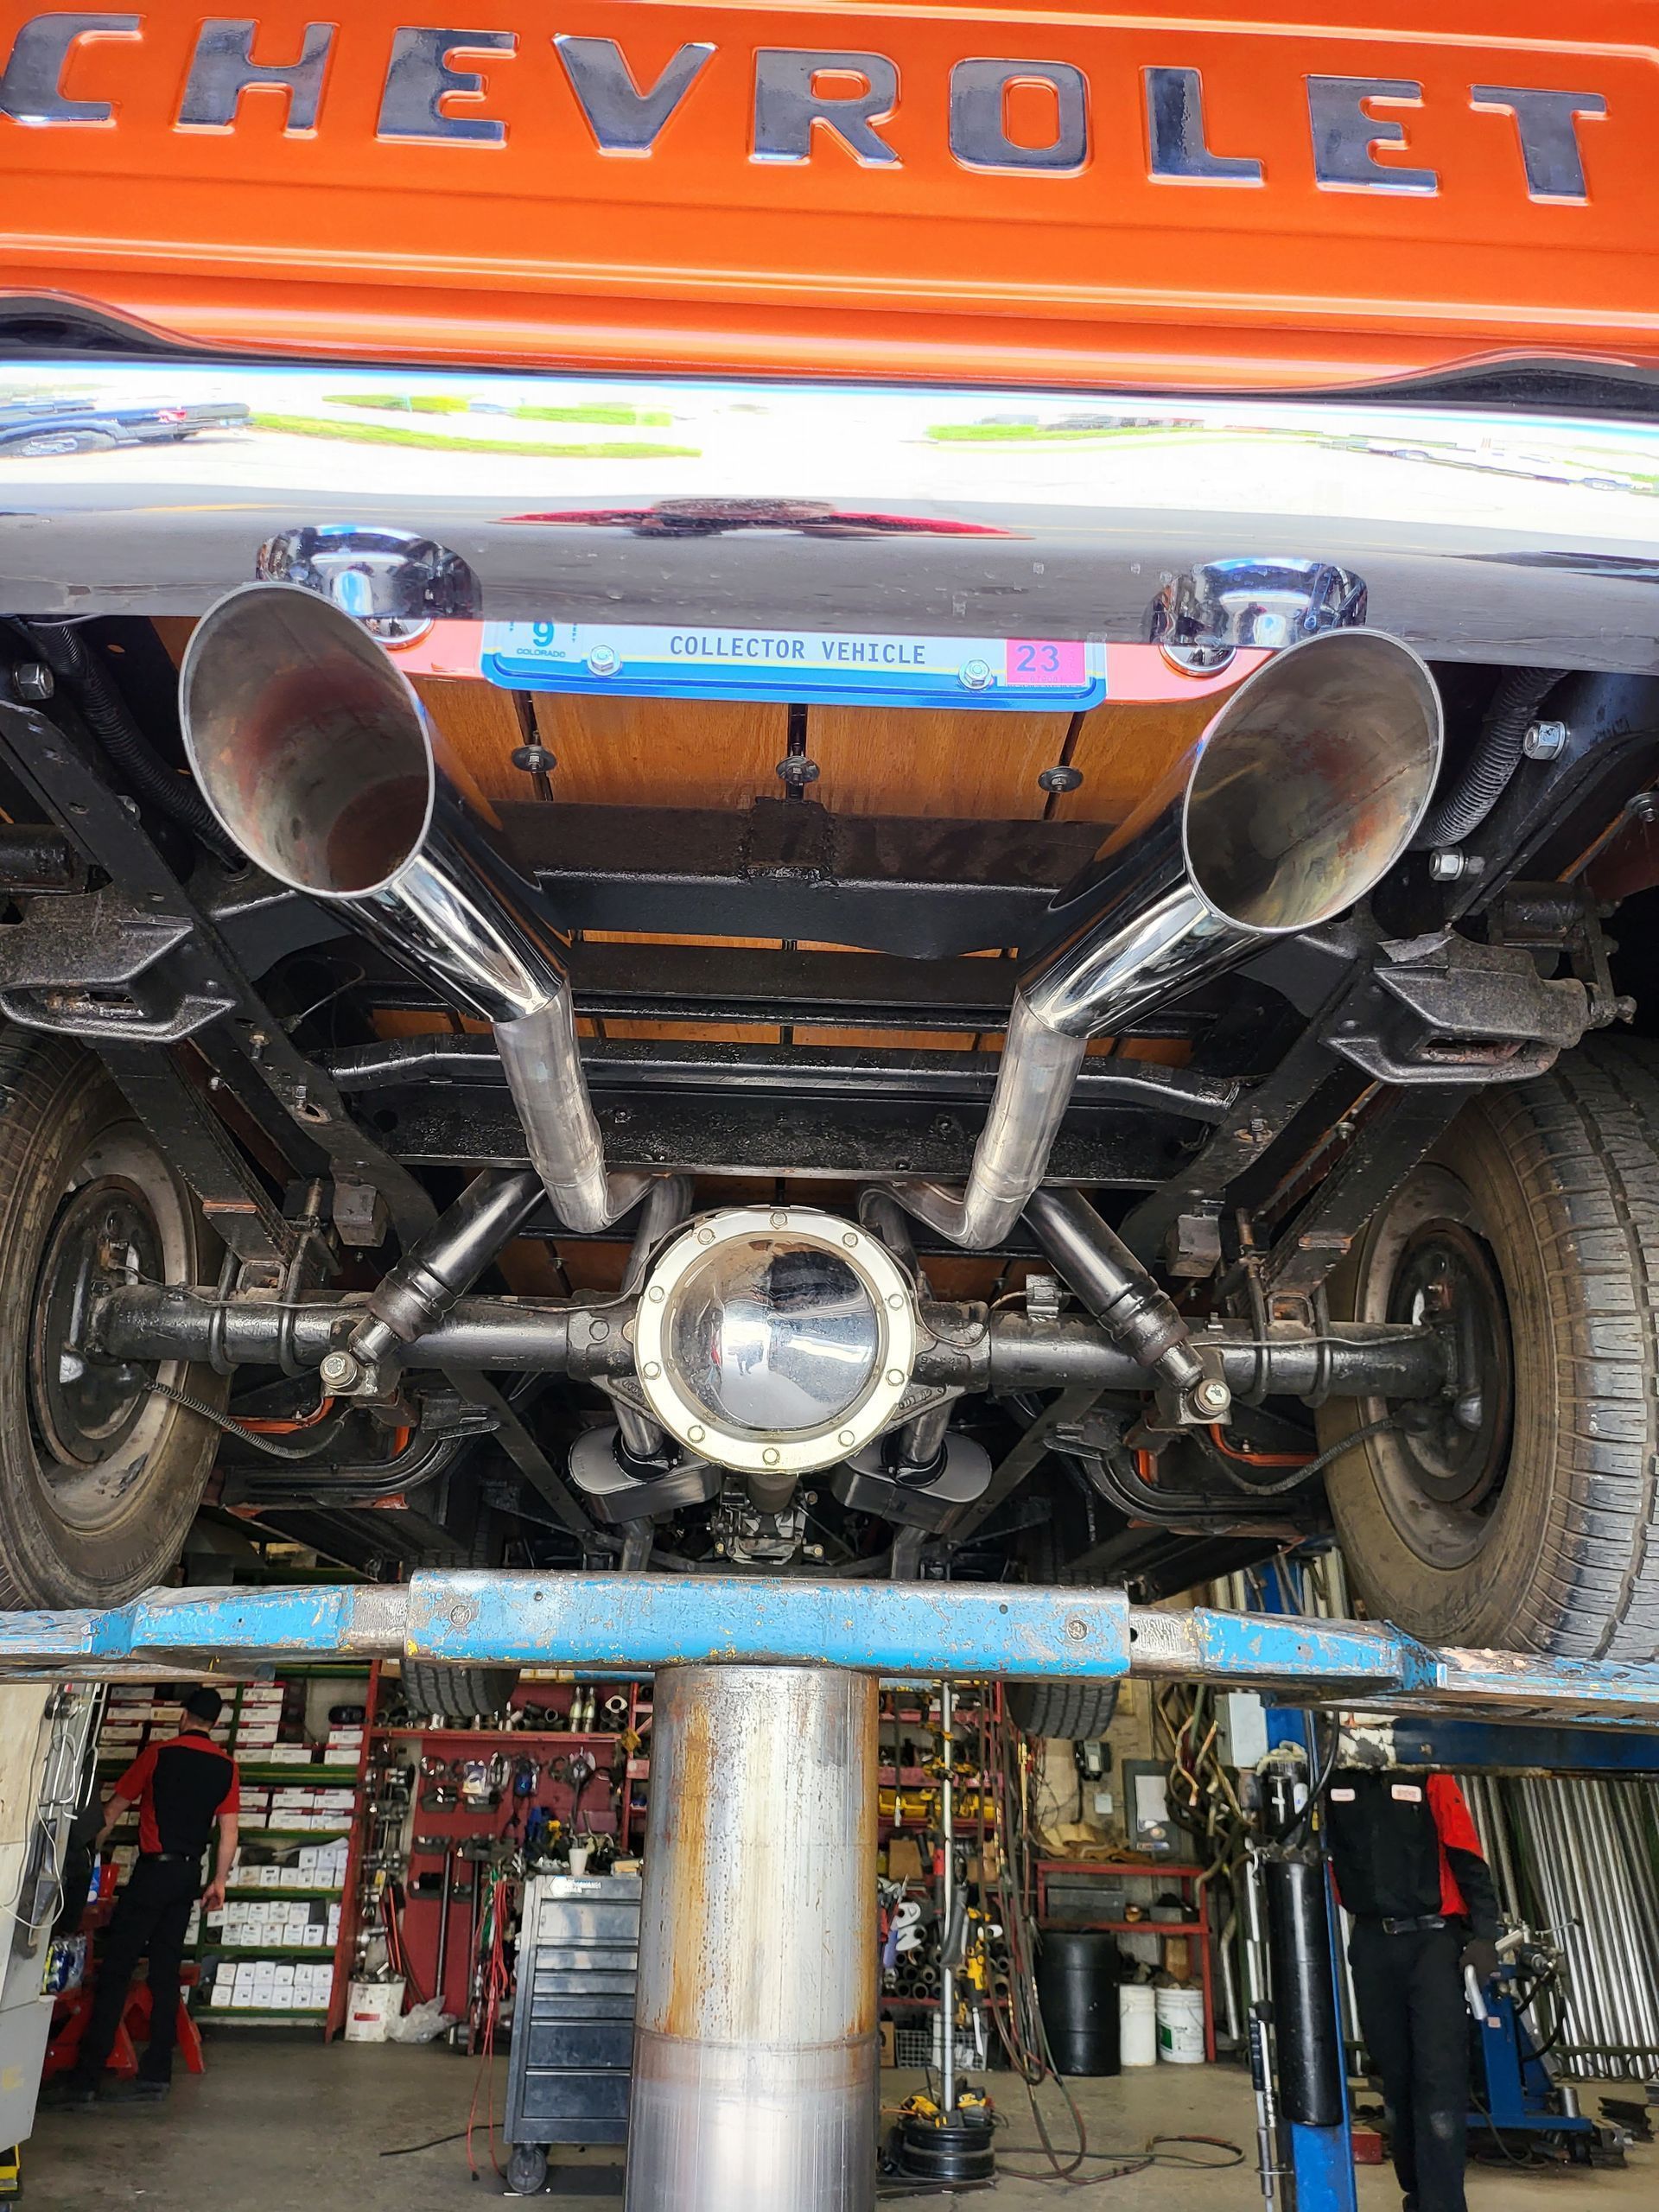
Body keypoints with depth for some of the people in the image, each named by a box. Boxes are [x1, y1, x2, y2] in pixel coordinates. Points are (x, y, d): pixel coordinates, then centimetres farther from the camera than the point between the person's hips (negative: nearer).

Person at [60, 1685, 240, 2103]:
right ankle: (157, 2072, 12)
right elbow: (228, 1831, 4)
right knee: (166, 1969, 11)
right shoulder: (226, 1766, 5)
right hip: (189, 1872, 5)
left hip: (153, 1867, -4)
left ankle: (87, 2076, -5)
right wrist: (219, 1881, 12)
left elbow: (114, 1809, 4)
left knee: (116, 1968, -2)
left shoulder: (159, 1754, -5)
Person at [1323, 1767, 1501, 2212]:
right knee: (1394, 2075, 12)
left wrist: (1483, 1936, -11)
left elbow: (1468, 1859, -3)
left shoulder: (1430, 1777, -3)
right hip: (1372, 1945, 3)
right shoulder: (1331, 1780, 3)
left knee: (1440, 2076, -10)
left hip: (1433, 1940, -3)